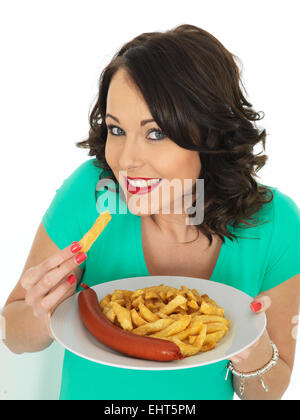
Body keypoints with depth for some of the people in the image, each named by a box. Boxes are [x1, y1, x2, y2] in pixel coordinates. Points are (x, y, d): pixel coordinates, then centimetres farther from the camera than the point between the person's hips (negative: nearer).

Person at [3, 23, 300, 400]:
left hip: (207, 394, 1)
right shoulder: (90, 192, -25)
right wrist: (46, 315, -33)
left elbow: (270, 391, -12)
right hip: (89, 393, 0)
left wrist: (255, 357, -32)